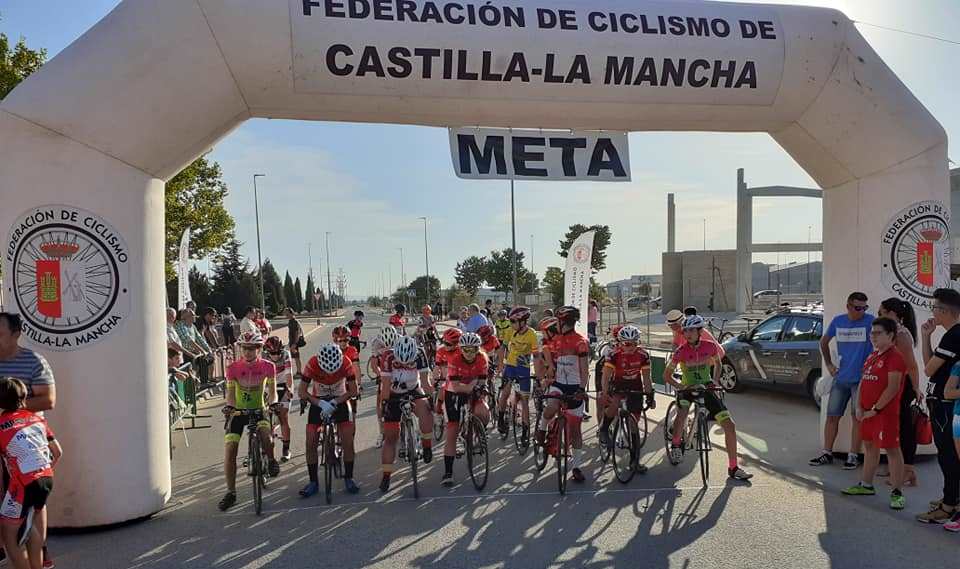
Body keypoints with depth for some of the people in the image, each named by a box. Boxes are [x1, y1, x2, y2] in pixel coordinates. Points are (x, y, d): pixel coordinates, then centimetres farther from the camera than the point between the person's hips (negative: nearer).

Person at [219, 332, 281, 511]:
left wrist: (273, 402, -26)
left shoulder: (268, 366, -8)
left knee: (265, 433, -31)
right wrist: (229, 406, -28)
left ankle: (271, 460, 2)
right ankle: (231, 492, 2)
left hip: (259, 410, -1)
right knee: (230, 449, -10)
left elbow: (272, 390, -5)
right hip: (238, 412, 1)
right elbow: (230, 392, -8)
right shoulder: (233, 368, -9)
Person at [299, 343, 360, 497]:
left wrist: (333, 403, -27)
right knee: (311, 443, -6)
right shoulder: (312, 364, -26)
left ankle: (348, 479, 6)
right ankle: (313, 482, 6)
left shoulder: (346, 363, -25)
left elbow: (353, 391, -17)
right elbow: (302, 392, -19)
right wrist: (321, 404, -31)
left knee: (348, 442, -9)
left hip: (340, 400, 0)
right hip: (318, 401, 0)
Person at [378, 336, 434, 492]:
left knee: (425, 409, -33)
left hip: (413, 392, 0)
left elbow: (425, 381, -24)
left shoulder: (419, 355, -24)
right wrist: (384, 404, -27)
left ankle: (426, 445, -13)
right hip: (394, 395, 0)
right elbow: (385, 385, -24)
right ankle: (386, 475, 11)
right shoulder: (388, 357, -26)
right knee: (390, 437, -1)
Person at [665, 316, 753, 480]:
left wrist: (715, 380, -2)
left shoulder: (710, 347, -9)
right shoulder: (681, 351, -15)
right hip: (688, 389, -2)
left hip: (707, 389, 3)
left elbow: (718, 363, 13)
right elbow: (667, 375, -8)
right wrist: (680, 386, -24)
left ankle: (733, 468, 9)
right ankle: (676, 445, -6)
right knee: (682, 412, -35)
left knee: (730, 425, -5)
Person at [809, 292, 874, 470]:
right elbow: (823, 342, 18)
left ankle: (852, 456, 11)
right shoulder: (838, 321, 4)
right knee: (832, 416, 7)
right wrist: (828, 364, 12)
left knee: (857, 418, 2)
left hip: (861, 379, -4)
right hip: (840, 378, 4)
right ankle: (827, 453, 17)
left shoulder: (870, 321, -9)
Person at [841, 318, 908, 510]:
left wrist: (875, 409, -17)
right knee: (869, 446, 17)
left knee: (892, 449, -4)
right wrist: (859, 406, 5)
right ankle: (866, 485, 28)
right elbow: (863, 382, 16)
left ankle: (897, 492, 0)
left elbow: (893, 388, -19)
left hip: (886, 412, -9)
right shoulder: (872, 356, 15)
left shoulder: (895, 357, -13)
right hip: (867, 412, 9)